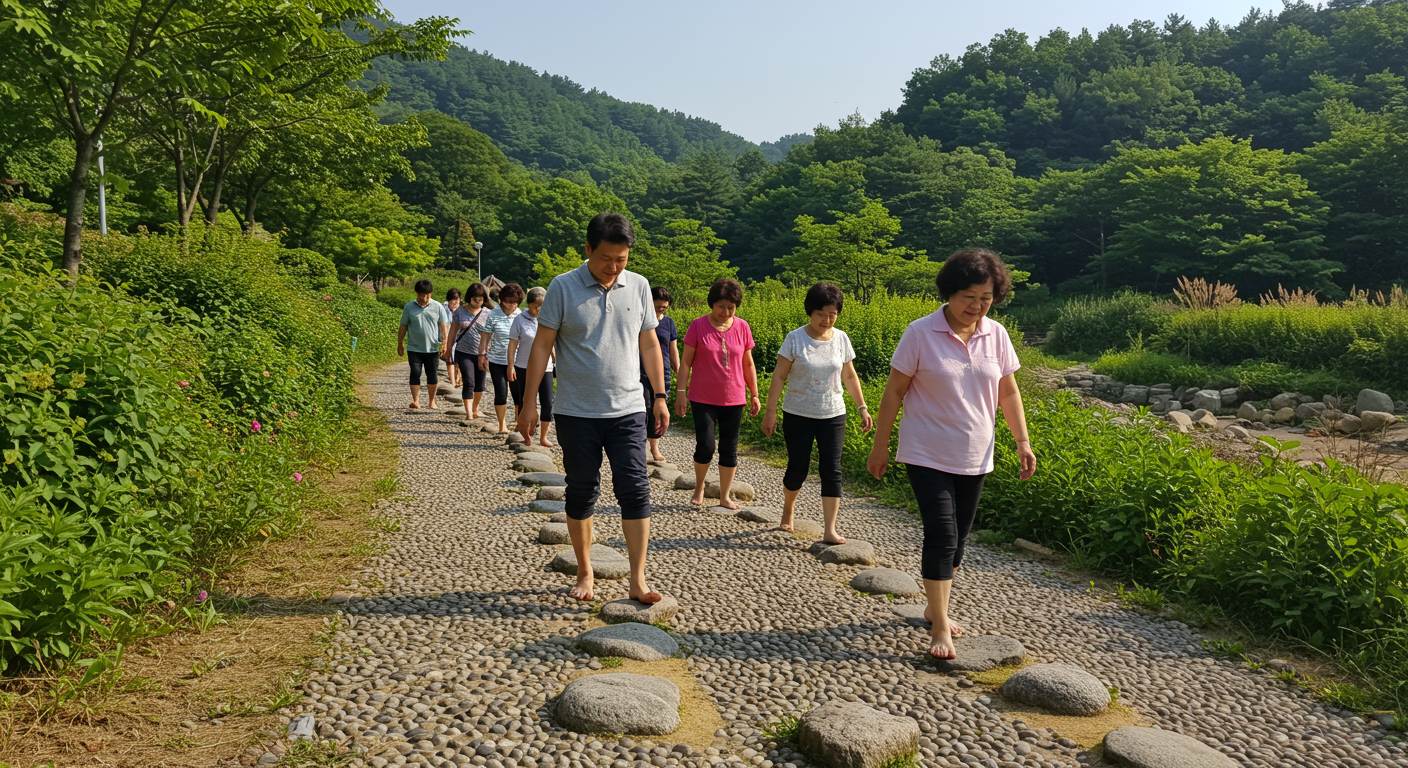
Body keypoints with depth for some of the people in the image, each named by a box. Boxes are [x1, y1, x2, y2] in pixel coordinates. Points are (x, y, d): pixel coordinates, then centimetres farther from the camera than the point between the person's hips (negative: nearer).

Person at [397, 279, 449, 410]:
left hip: (432, 349, 1)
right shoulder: (409, 307, 1)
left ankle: (432, 401, 21)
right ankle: (416, 401, -2)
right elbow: (403, 327, 7)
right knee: (415, 374, -6)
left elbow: (443, 326, 6)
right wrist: (400, 345, 10)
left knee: (432, 375, 7)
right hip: (414, 349, 0)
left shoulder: (437, 307, 1)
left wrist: (445, 343, 1)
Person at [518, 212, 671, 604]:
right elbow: (542, 346, -4)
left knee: (635, 489, -4)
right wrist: (529, 402, -6)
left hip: (628, 410, 2)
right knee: (581, 492, 8)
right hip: (577, 413, -1)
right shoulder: (563, 287, -6)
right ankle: (585, 573, 24)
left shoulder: (639, 286, 3)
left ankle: (637, 580, 3)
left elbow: (649, 345, 11)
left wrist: (661, 397, 8)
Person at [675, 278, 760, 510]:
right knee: (705, 447, -6)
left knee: (729, 450, 6)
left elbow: (748, 364, 9)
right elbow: (686, 361, -2)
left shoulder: (742, 327, 2)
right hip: (703, 399, -3)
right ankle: (699, 486, 21)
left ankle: (725, 496, 18)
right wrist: (681, 392, -7)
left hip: (733, 400, 3)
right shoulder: (698, 326, -6)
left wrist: (754, 395, 10)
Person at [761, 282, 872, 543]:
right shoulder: (795, 339, -8)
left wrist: (862, 407, 12)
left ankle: (830, 531, 0)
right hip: (798, 416, -2)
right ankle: (788, 509, 35)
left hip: (833, 416, 2)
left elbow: (850, 377, 12)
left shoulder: (841, 339, 1)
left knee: (832, 470, -3)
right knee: (797, 468, 5)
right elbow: (779, 377, -6)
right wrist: (770, 411, -8)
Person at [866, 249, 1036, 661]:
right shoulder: (920, 333, -11)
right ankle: (940, 627, 0)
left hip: (975, 458, 5)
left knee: (957, 539, 13)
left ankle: (936, 607, 31)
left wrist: (1023, 442, 2)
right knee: (941, 535, -10)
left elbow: (1008, 392, 9)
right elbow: (894, 391, -7)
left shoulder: (996, 335, 1)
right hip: (928, 455, -5)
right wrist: (879, 446, -5)